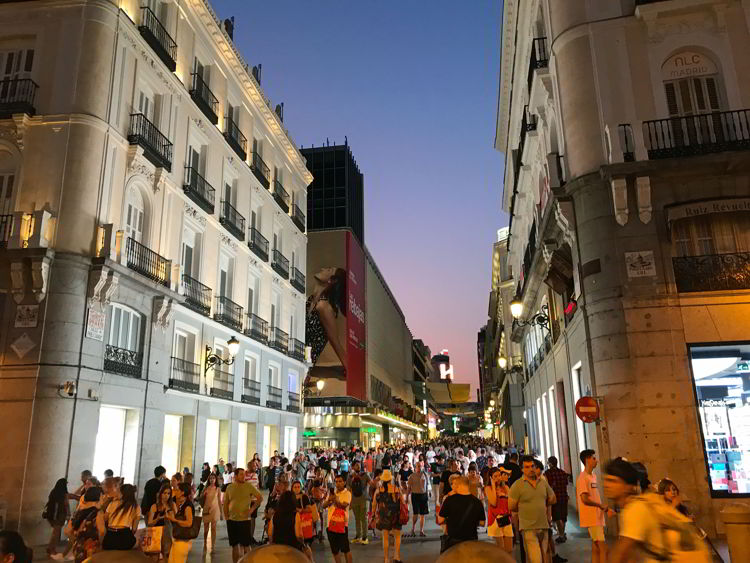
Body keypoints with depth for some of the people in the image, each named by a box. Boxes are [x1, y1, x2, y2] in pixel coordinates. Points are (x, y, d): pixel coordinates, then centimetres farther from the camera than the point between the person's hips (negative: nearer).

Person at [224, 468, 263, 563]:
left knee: (245, 545, -1)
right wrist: (226, 517, 4)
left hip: (244, 519, -3)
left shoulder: (248, 486, -6)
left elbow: (260, 497, -3)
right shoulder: (230, 487, 2)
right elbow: (225, 503, 11)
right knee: (234, 545, 12)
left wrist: (252, 509, -10)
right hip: (231, 520, 3)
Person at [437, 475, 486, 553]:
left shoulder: (450, 500, -13)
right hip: (471, 540, 2)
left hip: (453, 540, -2)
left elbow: (440, 520, -4)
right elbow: (482, 523, 4)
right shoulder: (477, 502, -6)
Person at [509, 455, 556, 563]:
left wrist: (540, 506, 13)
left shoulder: (543, 482, 9)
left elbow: (552, 499, 22)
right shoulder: (517, 485, -7)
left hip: (544, 526, 6)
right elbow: (511, 507, -5)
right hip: (528, 528, -5)